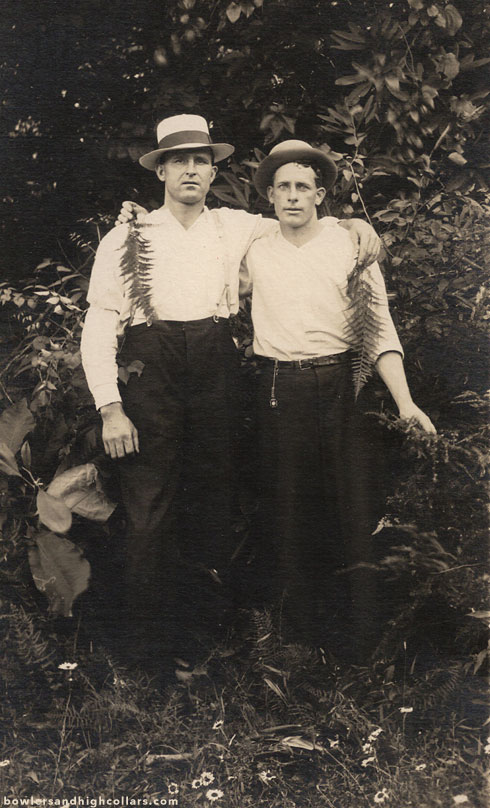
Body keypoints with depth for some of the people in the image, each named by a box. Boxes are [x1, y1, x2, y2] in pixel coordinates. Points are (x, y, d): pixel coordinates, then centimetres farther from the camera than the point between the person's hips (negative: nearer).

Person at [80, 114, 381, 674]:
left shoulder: (235, 228, 14)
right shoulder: (127, 239, 5)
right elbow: (98, 327, 1)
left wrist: (354, 223, 7)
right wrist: (110, 409, -8)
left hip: (215, 373, 3)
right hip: (150, 371, -2)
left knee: (213, 499, 7)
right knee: (150, 509, -3)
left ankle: (204, 617, 26)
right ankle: (149, 646, 11)